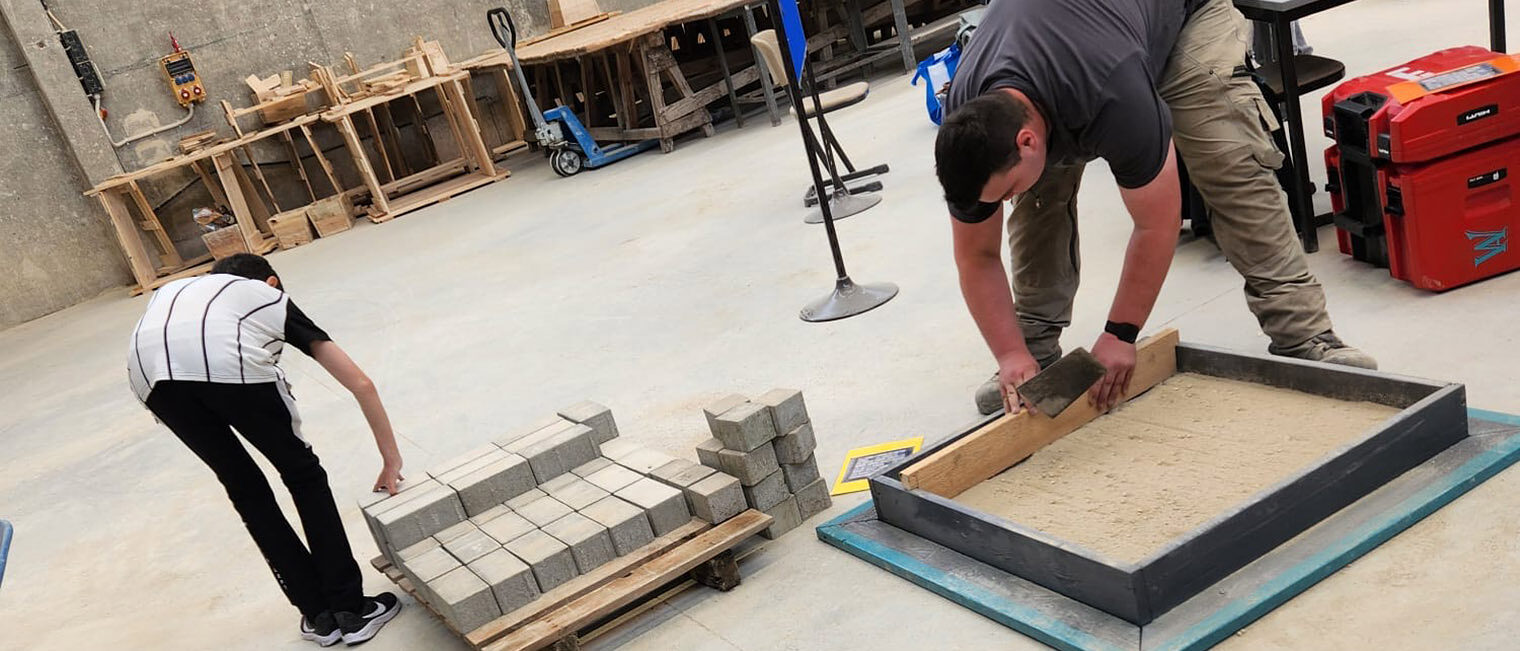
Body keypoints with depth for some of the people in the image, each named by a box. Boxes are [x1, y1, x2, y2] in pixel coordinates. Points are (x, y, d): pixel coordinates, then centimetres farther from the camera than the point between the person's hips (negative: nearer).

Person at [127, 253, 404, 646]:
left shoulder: (175, 292, 44)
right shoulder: (274, 299, 36)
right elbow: (361, 384, 34)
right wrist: (392, 461, 42)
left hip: (151, 370, 4)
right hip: (227, 360, -3)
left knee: (245, 489, 24)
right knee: (304, 475, 21)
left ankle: (319, 617, 29)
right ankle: (352, 610, 23)